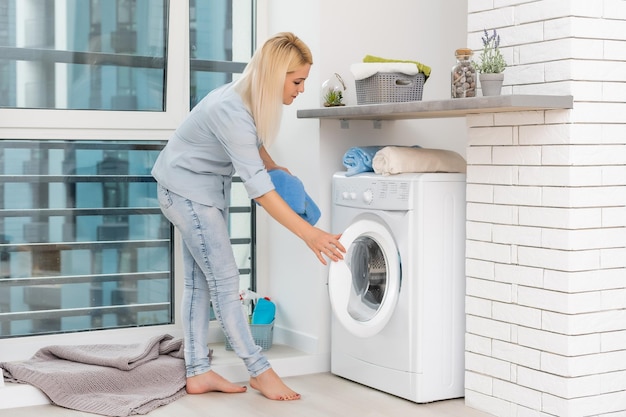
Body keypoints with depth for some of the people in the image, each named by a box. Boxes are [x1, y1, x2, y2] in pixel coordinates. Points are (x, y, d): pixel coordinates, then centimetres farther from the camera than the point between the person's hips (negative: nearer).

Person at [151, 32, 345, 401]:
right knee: (225, 279, -6)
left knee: (201, 281, 9)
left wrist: (273, 166, 3)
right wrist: (309, 233, -37)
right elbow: (257, 187, -35)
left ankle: (198, 373, 14)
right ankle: (260, 371, 3)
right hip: (187, 188, -9)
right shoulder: (231, 111, -32)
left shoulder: (253, 99, -4)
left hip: (208, 189, 9)